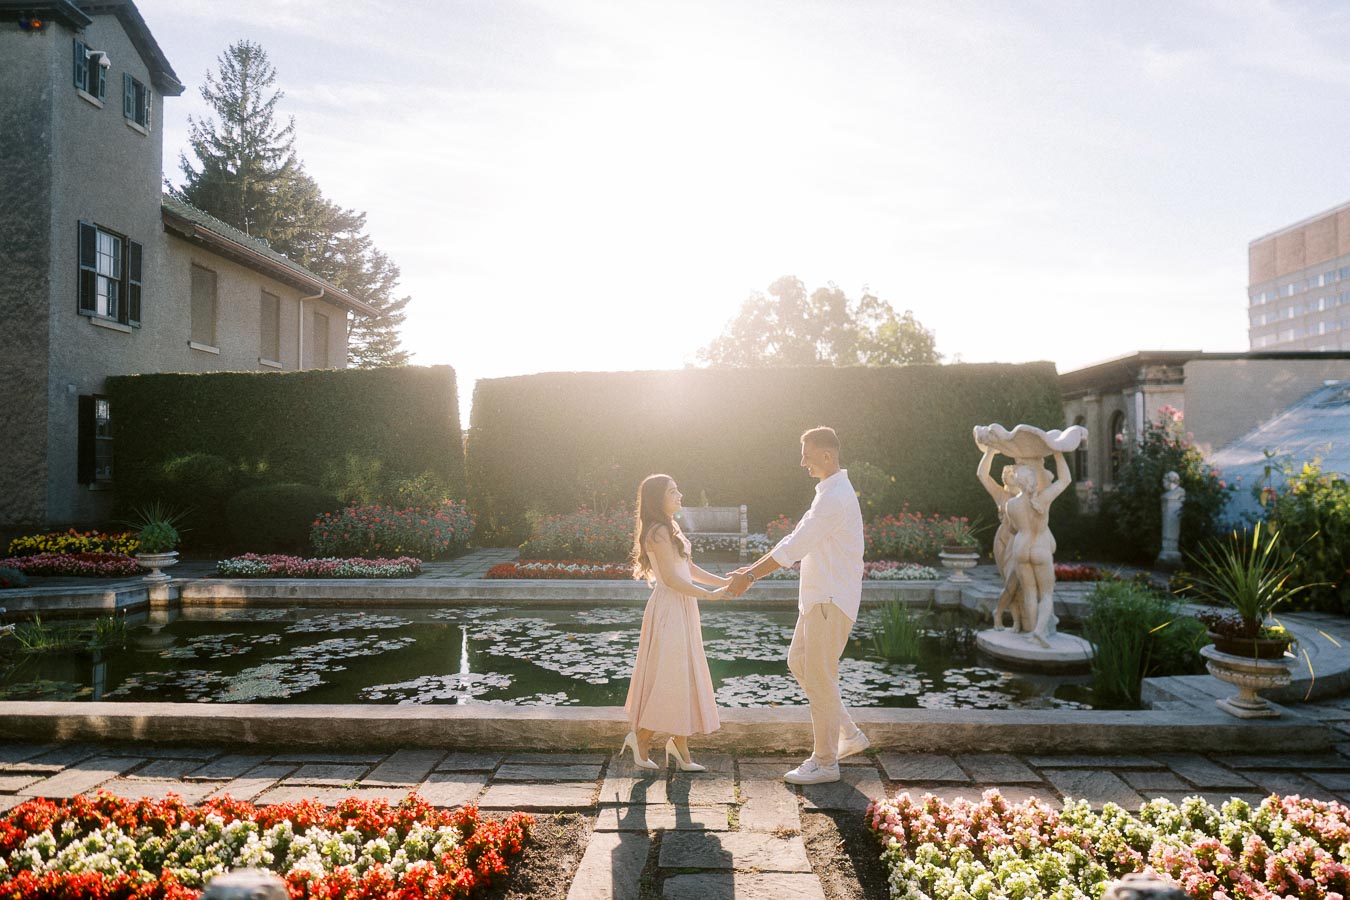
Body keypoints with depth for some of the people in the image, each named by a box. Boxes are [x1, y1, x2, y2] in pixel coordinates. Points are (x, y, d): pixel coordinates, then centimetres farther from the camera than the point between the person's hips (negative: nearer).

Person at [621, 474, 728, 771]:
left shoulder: (670, 528, 15)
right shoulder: (658, 532, -16)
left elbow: (689, 569, 17)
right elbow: (671, 578, -19)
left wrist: (725, 581, 10)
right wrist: (709, 595, -14)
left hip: (683, 608, 10)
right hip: (669, 609, -10)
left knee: (683, 676, 11)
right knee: (669, 676, -4)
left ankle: (679, 744, 19)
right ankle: (640, 736, 12)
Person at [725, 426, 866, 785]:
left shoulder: (835, 498, -20)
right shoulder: (829, 493, 14)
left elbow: (794, 547, -23)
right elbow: (796, 539, 18)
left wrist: (751, 576, -17)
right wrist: (753, 569, 14)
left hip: (831, 600, -10)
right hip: (818, 597, 10)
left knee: (819, 676, -1)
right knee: (799, 663, 17)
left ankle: (825, 762, 13)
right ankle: (849, 735, 26)